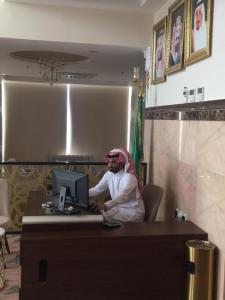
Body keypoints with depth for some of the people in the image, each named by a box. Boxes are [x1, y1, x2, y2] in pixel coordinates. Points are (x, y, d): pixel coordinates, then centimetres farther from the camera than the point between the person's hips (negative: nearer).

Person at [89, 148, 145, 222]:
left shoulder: (129, 177, -22)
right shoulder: (108, 174, 1)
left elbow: (123, 196, -37)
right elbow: (96, 189, 4)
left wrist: (106, 205, -52)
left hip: (133, 212, -7)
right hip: (119, 207, 7)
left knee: (104, 215, -22)